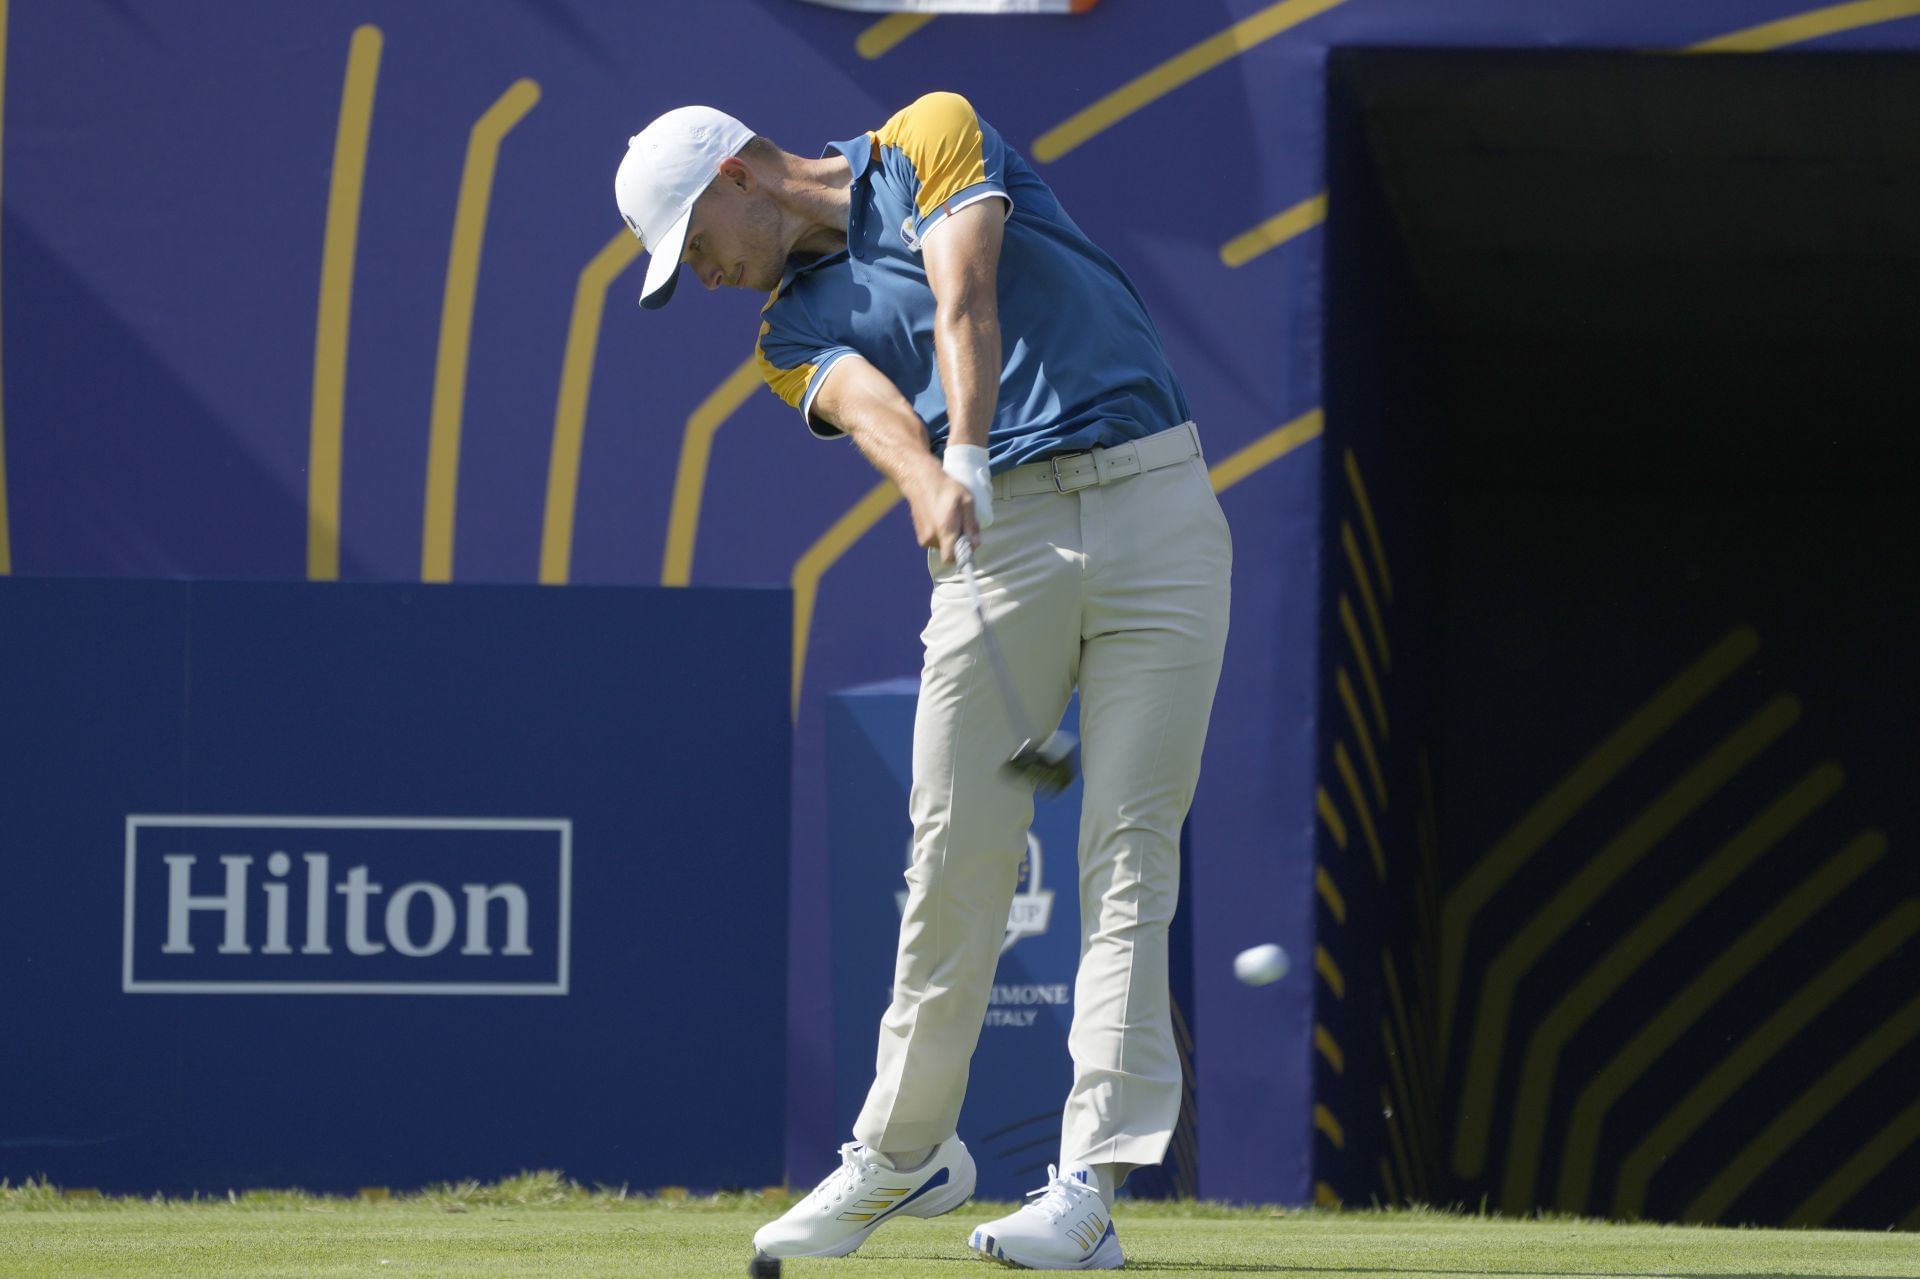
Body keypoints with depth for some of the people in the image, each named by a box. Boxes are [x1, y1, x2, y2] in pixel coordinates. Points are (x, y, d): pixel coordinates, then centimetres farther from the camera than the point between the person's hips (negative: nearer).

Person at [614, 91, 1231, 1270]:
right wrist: (933, 486, -31)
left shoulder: (930, 139, 8)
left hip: (1153, 502, -3)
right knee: (958, 855, -3)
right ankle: (905, 1154, 13)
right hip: (997, 541, 3)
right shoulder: (795, 331, 15)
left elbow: (965, 302, -10)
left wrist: (967, 452, -27)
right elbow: (872, 407, -8)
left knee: (1129, 854, -8)